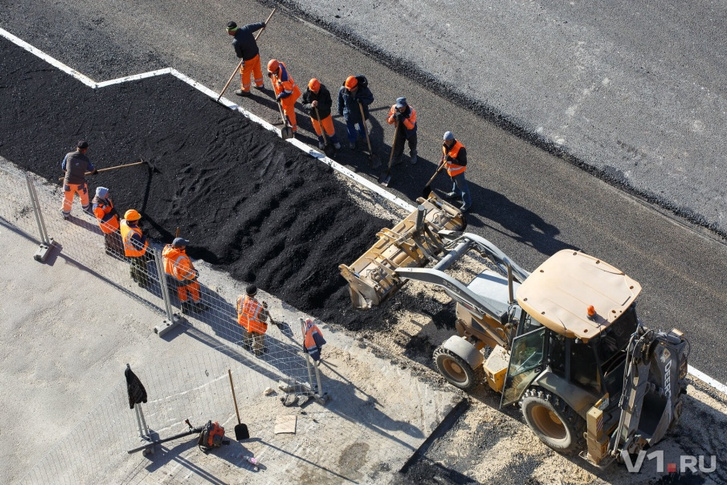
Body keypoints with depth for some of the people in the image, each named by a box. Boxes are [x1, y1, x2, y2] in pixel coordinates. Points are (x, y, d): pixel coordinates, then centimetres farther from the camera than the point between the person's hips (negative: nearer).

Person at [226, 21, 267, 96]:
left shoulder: (236, 42, -32)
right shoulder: (247, 28, -19)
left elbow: (239, 55, -19)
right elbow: (259, 25, -3)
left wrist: (237, 54, 6)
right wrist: (262, 24, 20)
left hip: (248, 59, -6)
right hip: (256, 54, 6)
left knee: (244, 74, 20)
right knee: (257, 70, 30)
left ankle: (245, 90, 41)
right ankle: (259, 84, 53)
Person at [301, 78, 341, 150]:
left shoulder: (325, 92, -29)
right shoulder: (306, 94, -24)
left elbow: (329, 104, -26)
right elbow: (304, 105, -16)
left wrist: (318, 104, -42)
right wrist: (311, 105, -39)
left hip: (325, 115, -1)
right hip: (314, 116, 1)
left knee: (330, 131, 18)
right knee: (318, 131, 26)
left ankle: (335, 141, 49)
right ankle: (321, 141, 57)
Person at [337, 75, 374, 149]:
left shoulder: (364, 89, -32)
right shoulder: (343, 90, -27)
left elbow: (371, 98, -19)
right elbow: (340, 101, -8)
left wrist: (363, 101, -41)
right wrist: (340, 111, 5)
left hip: (361, 113, 0)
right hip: (349, 114, 0)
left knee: (362, 125, 29)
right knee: (350, 127, 22)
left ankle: (362, 136, 62)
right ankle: (352, 141, 51)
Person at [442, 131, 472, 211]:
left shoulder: (460, 149, -38)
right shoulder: (445, 145, -14)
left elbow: (464, 163, -33)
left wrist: (452, 160, -42)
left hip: (458, 171, -8)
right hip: (450, 169, 8)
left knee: (462, 186, 8)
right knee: (454, 181, 33)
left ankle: (467, 203, 24)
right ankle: (456, 192, 62)